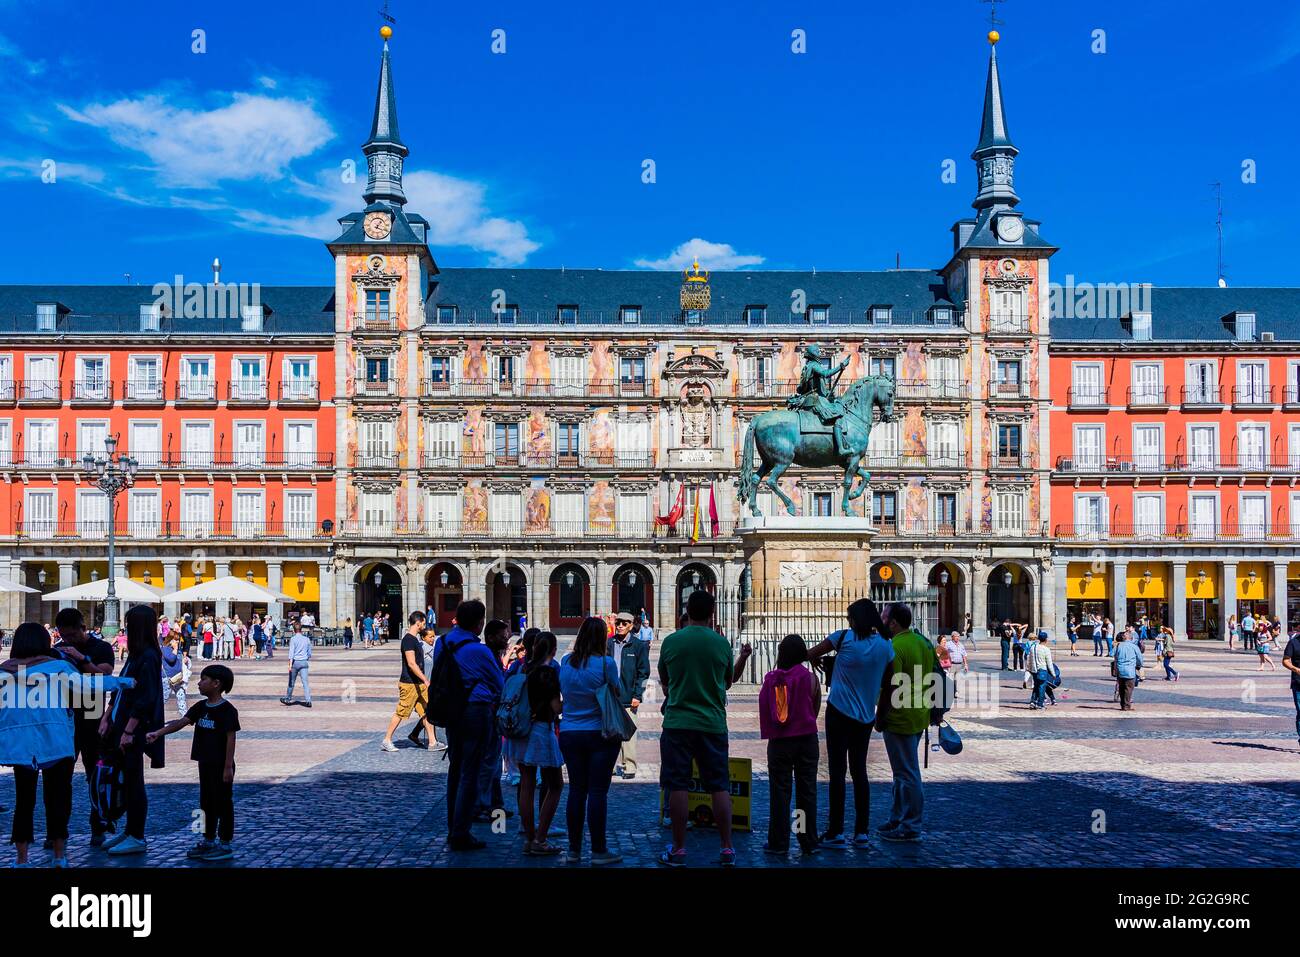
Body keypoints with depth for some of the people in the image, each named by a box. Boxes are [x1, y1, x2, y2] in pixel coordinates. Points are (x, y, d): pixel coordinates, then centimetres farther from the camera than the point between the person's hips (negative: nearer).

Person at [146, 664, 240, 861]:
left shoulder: (227, 710, -15)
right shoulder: (201, 707, 9)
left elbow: (231, 738, -16)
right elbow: (181, 722, 2)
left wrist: (228, 767, -18)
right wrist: (158, 733, -11)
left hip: (221, 765, -8)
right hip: (205, 764, 8)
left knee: (223, 803, 0)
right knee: (206, 802, 16)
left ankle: (225, 845, 8)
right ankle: (208, 841, 28)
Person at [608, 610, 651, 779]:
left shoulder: (639, 645, -1)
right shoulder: (609, 643, 8)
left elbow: (643, 672, -1)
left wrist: (637, 696, -7)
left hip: (628, 697, -3)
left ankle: (630, 767, 7)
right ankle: (615, 764, 16)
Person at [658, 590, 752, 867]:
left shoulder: (670, 642, -3)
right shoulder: (722, 643, -1)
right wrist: (743, 657, 28)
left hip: (677, 722, -1)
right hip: (713, 723, 1)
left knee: (677, 786, 4)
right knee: (720, 787, 9)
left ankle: (678, 850, 9)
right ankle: (727, 849, 12)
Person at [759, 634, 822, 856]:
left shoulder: (770, 679, -3)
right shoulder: (810, 678, -6)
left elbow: (764, 711, 4)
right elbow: (815, 710, 4)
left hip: (778, 741, 0)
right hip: (806, 739, 0)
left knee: (779, 792, 7)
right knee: (807, 791, 9)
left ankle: (779, 843, 9)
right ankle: (808, 843, 13)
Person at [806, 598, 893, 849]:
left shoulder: (844, 637, -9)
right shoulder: (886, 645, 2)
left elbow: (810, 655, 0)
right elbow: (885, 683, 12)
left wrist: (818, 660, 21)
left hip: (839, 712, -4)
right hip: (866, 716, 4)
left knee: (838, 772, 0)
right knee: (859, 771, 12)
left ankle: (836, 833, 3)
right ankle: (862, 833, 14)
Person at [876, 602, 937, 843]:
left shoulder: (894, 648, -20)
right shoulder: (923, 642, 10)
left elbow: (892, 687, -24)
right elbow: (931, 679, 16)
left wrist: (880, 716, -15)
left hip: (899, 719, -10)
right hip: (919, 716, 10)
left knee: (907, 774, -1)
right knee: (903, 771, 18)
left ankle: (910, 828, 7)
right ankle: (897, 820, 28)